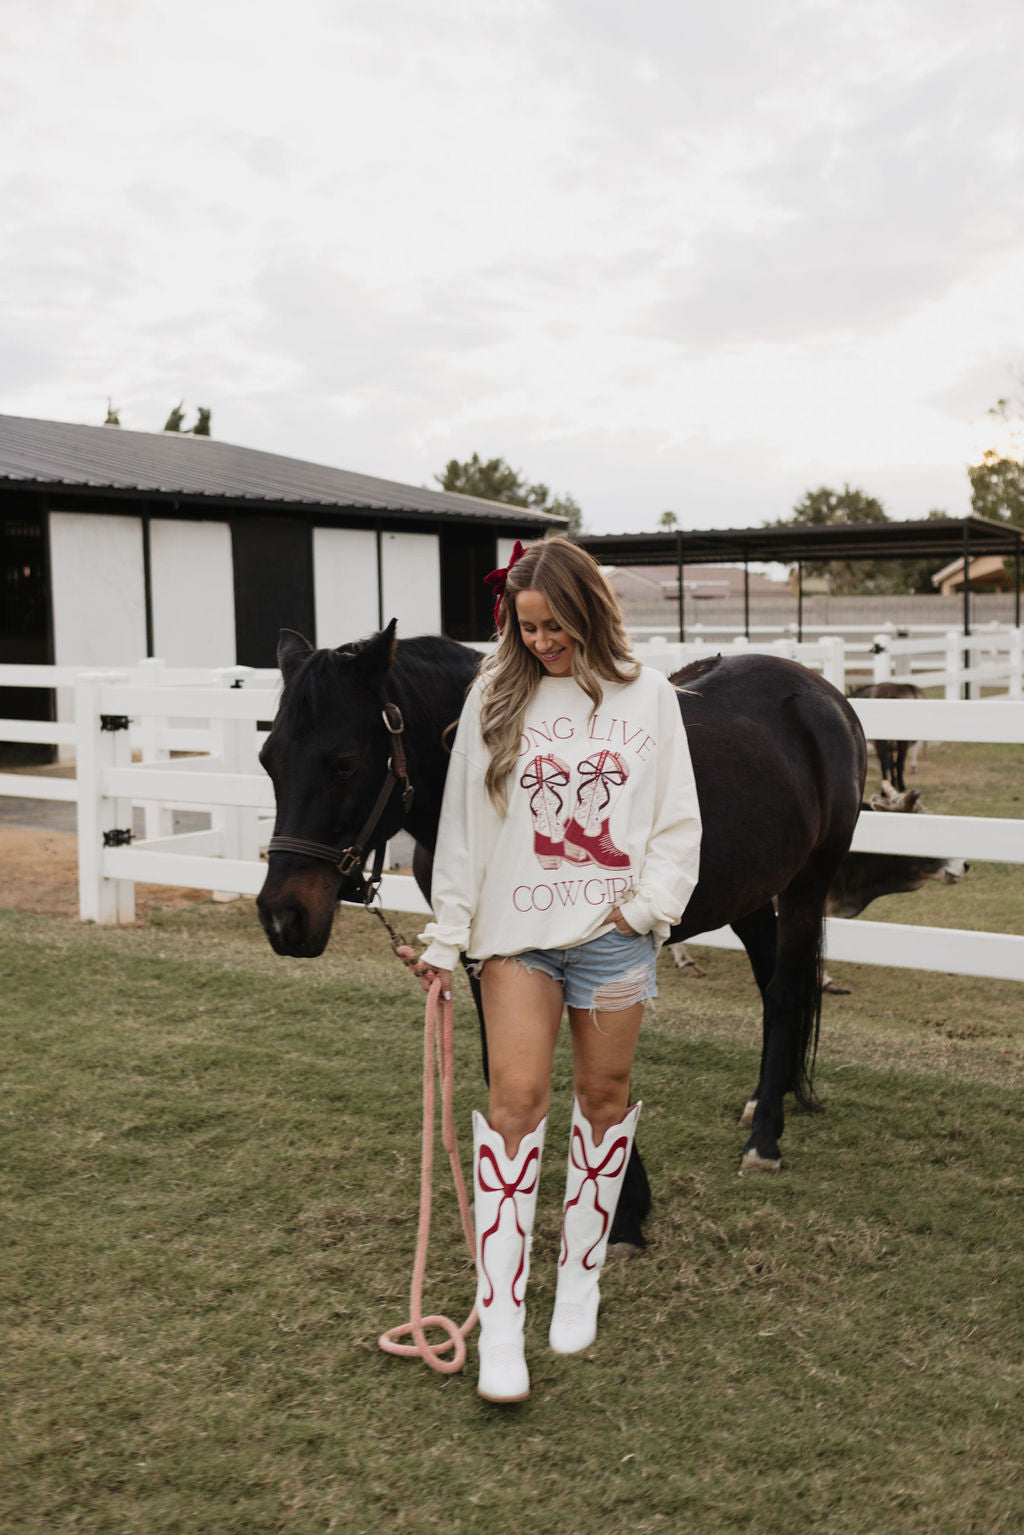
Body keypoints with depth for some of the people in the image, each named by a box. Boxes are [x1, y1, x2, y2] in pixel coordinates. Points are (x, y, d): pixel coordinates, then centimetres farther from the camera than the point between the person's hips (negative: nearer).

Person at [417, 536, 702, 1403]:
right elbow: (463, 823, 2)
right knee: (516, 1097, -8)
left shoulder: (647, 696, 1)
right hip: (517, 928, -1)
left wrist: (646, 905, -9)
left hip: (613, 934, 1)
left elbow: (678, 821, 5)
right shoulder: (496, 697, 0)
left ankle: (581, 1280, 29)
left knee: (604, 1096, 10)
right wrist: (446, 935, 1)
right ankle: (500, 1325, -3)